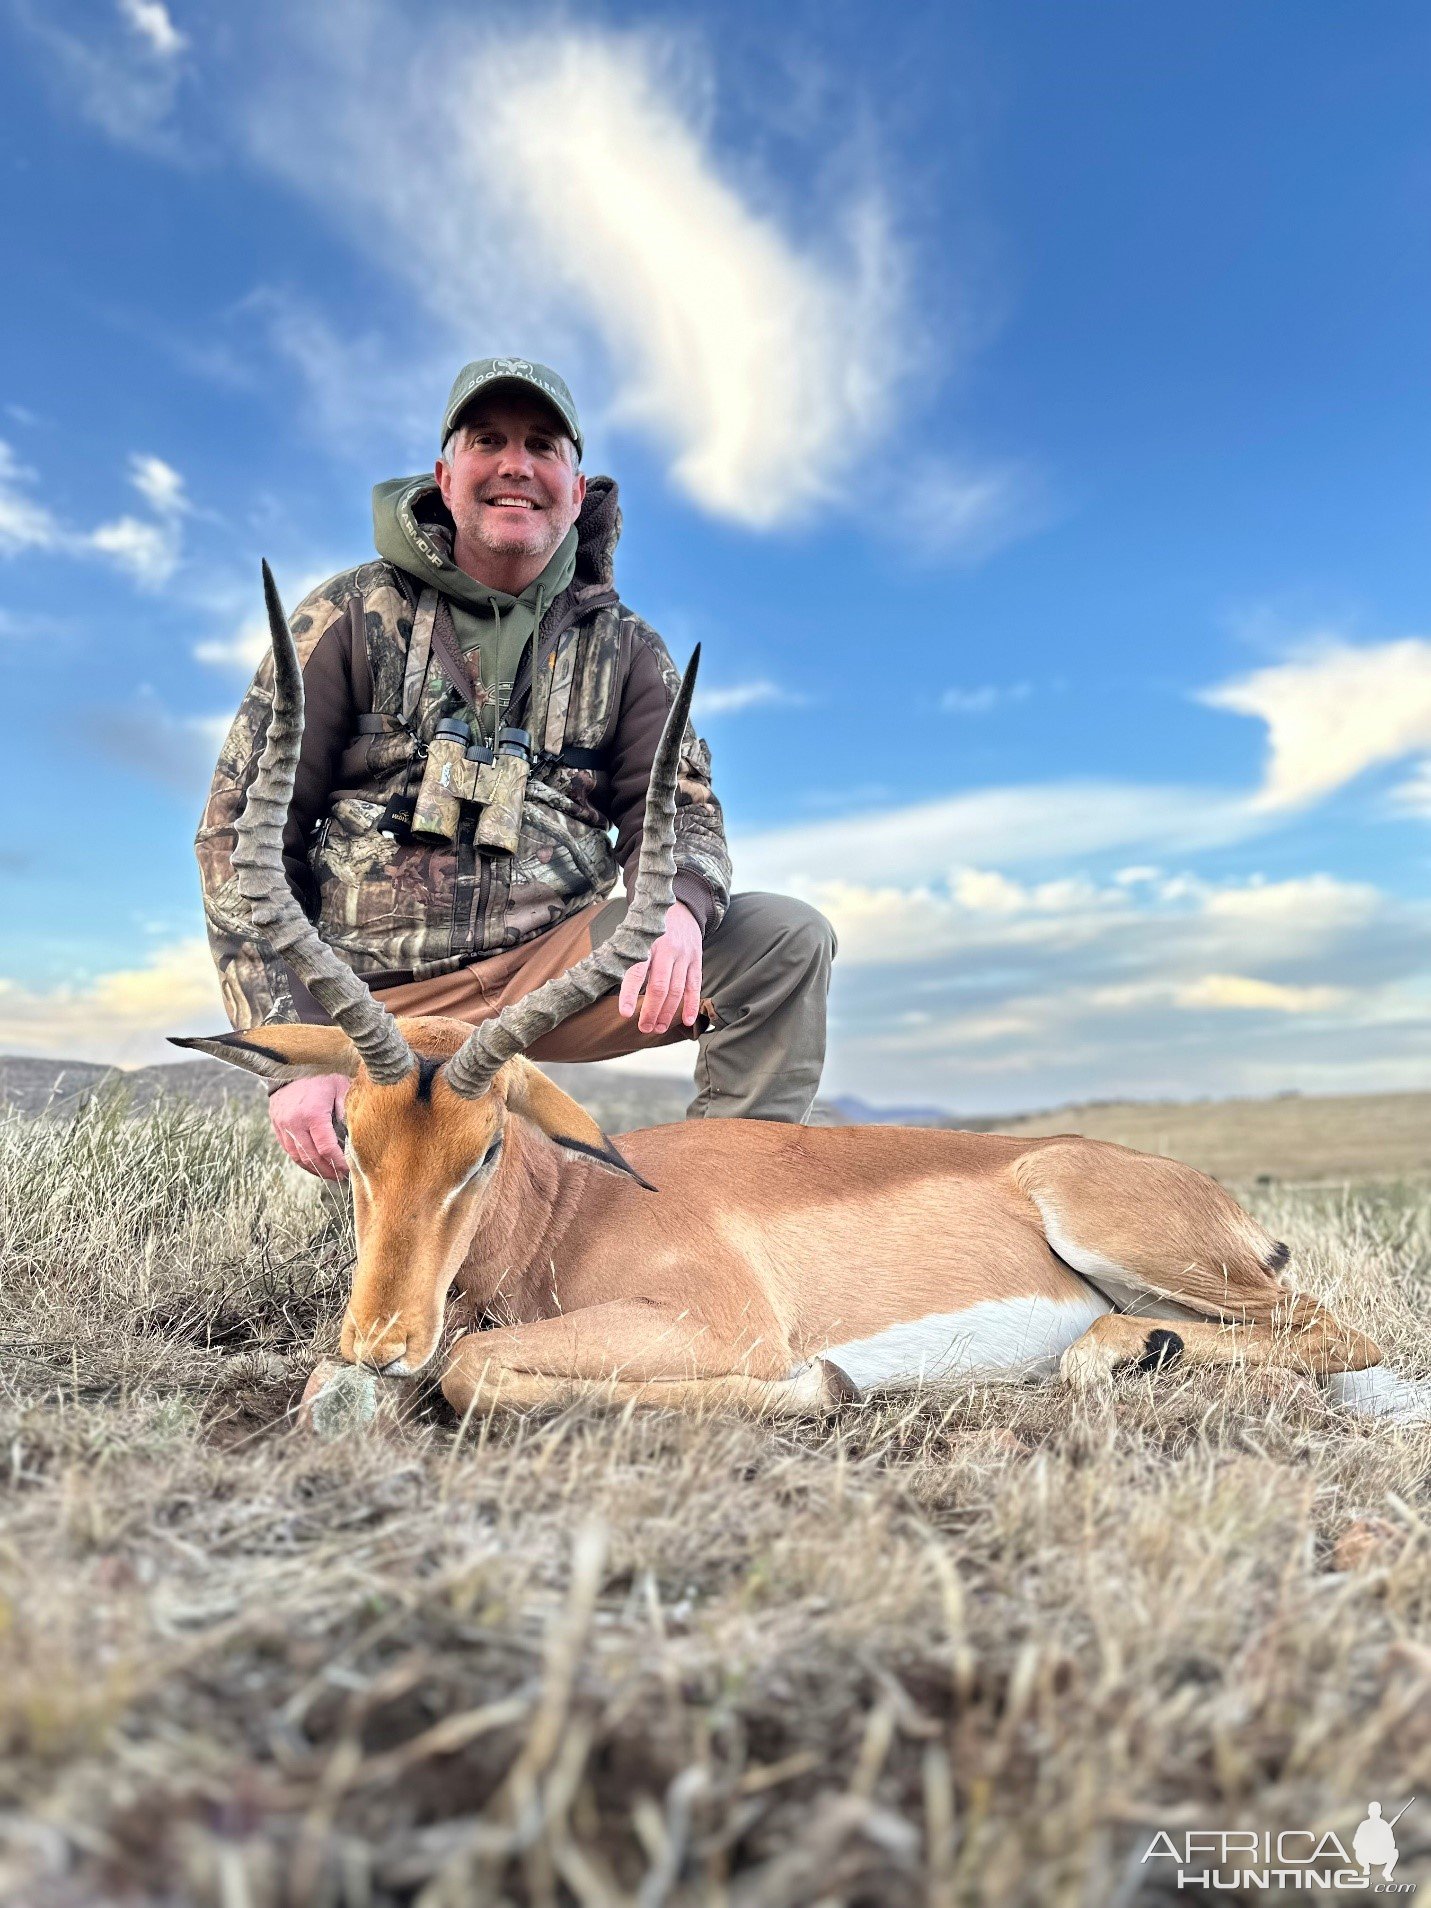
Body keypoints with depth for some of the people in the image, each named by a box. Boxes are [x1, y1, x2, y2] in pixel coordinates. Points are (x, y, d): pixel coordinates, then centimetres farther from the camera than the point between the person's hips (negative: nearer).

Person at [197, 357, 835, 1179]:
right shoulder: (355, 617, 2)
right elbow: (244, 829, 0)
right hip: (390, 998, -1)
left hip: (558, 962, 2)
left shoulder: (624, 648, 9)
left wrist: (677, 908, -24)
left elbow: (676, 807, 4)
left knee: (789, 939, -18)